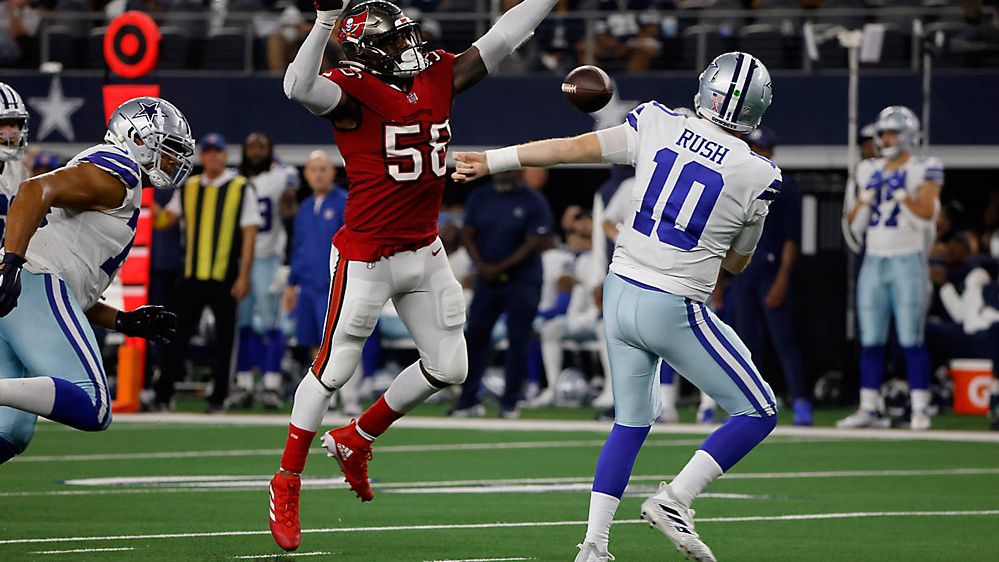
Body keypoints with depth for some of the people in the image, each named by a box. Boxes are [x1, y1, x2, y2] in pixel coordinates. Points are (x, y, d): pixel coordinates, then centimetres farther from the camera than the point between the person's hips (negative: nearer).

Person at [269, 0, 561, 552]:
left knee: (448, 368, 10)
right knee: (333, 369, -2)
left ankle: (356, 440, 28)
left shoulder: (439, 77, 5)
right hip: (365, 257, -7)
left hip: (423, 253, 7)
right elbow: (299, 87, -36)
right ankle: (287, 482, 11)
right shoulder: (354, 91, -16)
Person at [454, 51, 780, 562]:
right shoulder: (757, 176, -8)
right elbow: (736, 262, 7)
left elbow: (572, 149, 5)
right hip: (674, 309, -5)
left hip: (620, 292, 5)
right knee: (758, 414, 8)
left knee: (631, 422, 19)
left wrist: (489, 161, 15)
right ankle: (674, 500, -6)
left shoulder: (657, 125, -2)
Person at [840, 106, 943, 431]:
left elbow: (926, 215, -12)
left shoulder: (922, 171, -1)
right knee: (871, 340, 4)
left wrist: (900, 192, -16)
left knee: (911, 340, -8)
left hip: (908, 261, -5)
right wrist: (867, 194, -1)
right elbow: (855, 225, 13)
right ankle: (870, 409, 8)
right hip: (874, 260, 5)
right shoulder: (870, 173, 15)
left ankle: (920, 410, -5)